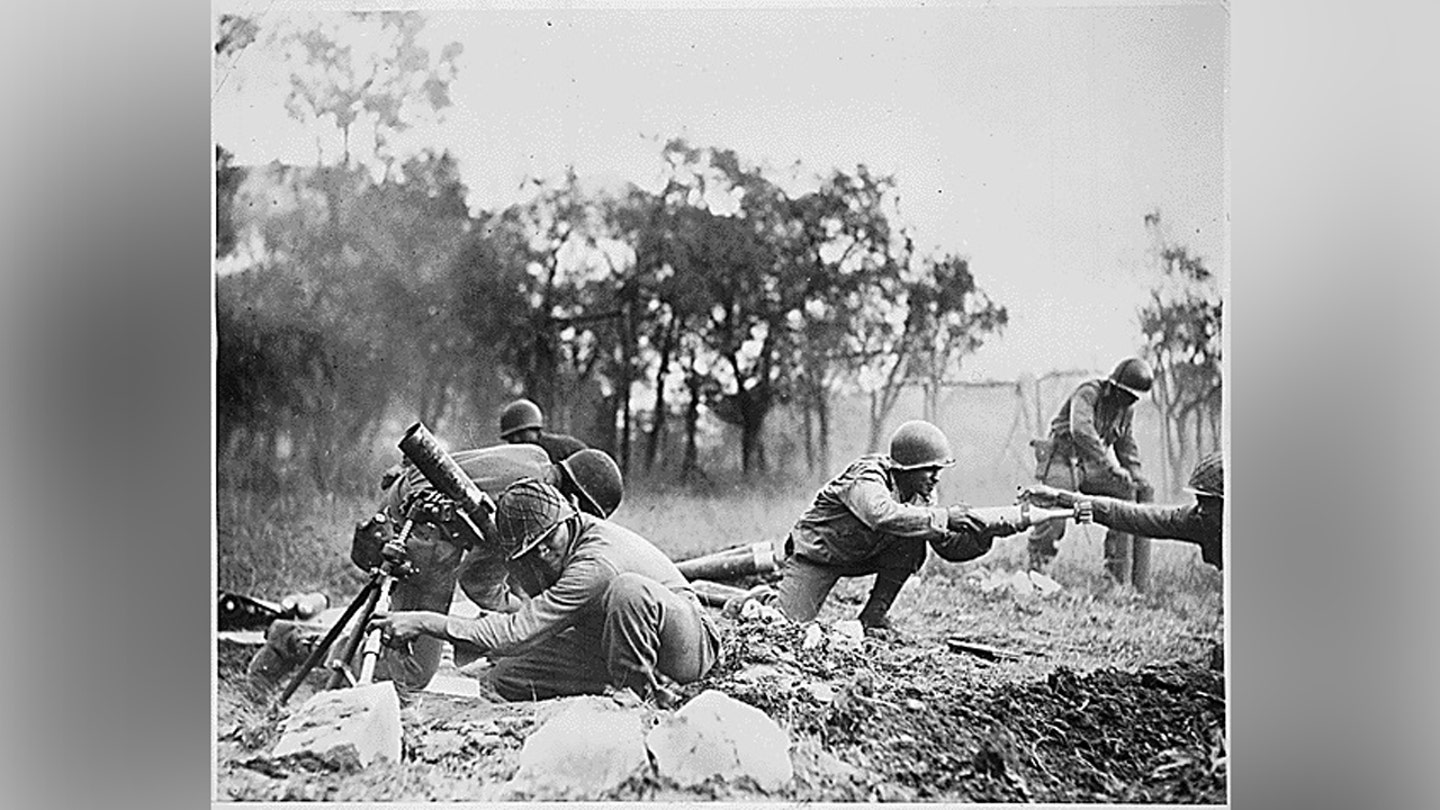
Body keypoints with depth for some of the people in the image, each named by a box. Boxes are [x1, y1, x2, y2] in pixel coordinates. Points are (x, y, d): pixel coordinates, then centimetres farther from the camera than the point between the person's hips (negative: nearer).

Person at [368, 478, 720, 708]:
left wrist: (425, 622, -33)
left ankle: (642, 691, -21)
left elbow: (518, 633, -35)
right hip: (607, 642, 8)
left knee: (628, 588, -42)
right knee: (500, 680, -5)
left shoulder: (595, 560, -34)